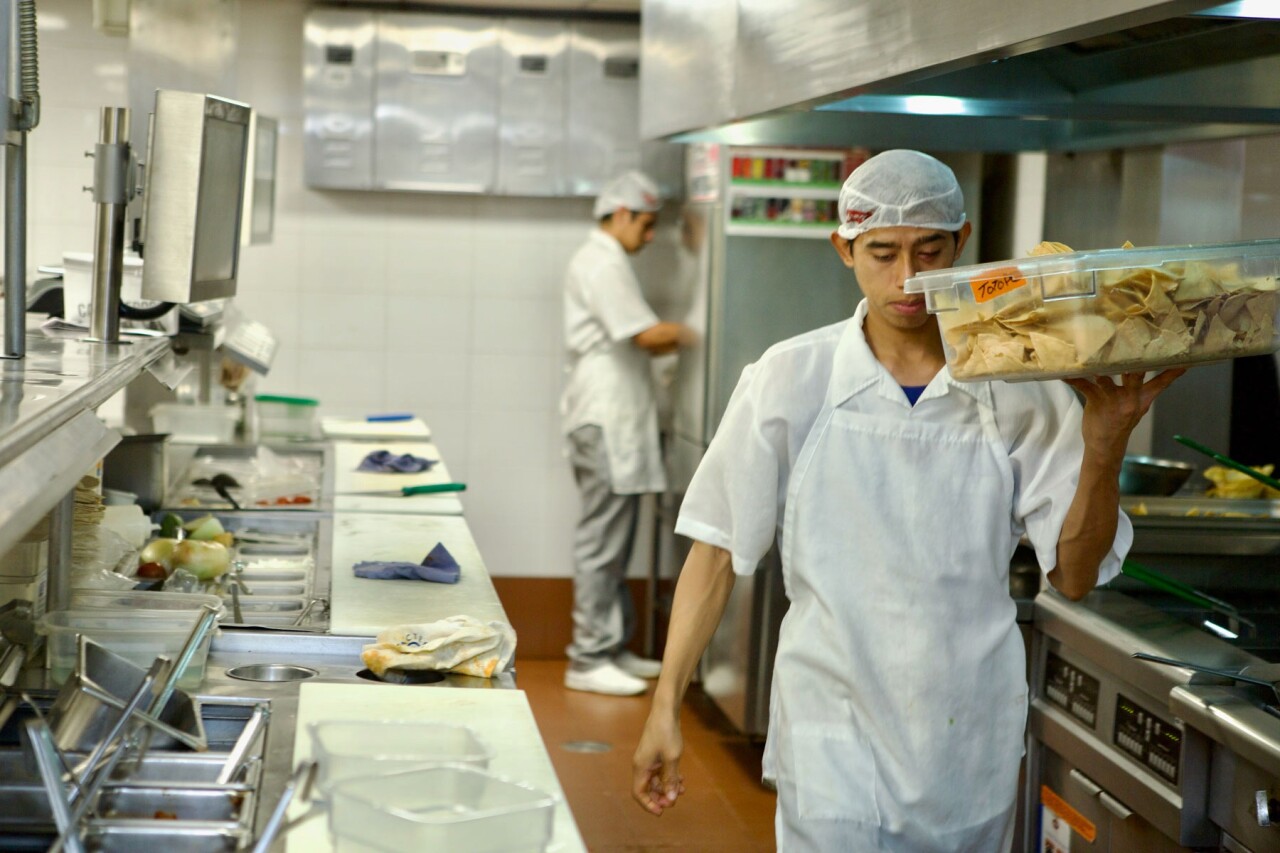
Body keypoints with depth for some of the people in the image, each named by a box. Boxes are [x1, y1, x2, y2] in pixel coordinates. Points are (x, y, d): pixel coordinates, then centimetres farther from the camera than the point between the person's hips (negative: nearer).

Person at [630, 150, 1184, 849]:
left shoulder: (1017, 391, -3)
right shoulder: (792, 379, -5)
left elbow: (1073, 576, -2)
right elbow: (719, 550, 0)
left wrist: (1104, 443, -18)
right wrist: (665, 708, -3)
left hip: (971, 743, 2)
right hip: (834, 736, -1)